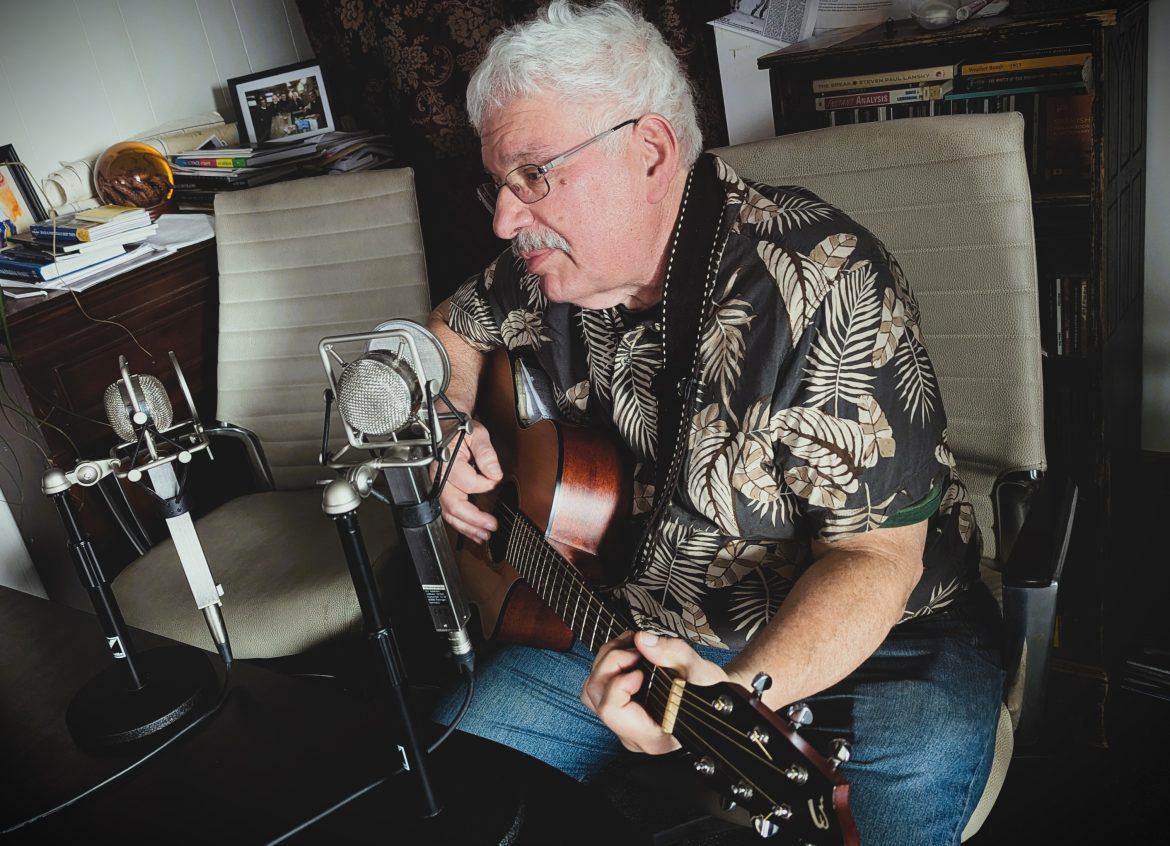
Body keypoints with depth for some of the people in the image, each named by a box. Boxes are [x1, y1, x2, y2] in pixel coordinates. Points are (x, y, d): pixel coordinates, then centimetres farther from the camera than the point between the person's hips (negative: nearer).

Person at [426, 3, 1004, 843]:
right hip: (635, 621, 6)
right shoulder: (559, 264, -4)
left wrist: (733, 692, -41)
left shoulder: (824, 287, -24)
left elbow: (875, 555, -25)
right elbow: (453, 326, 19)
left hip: (869, 641, -4)